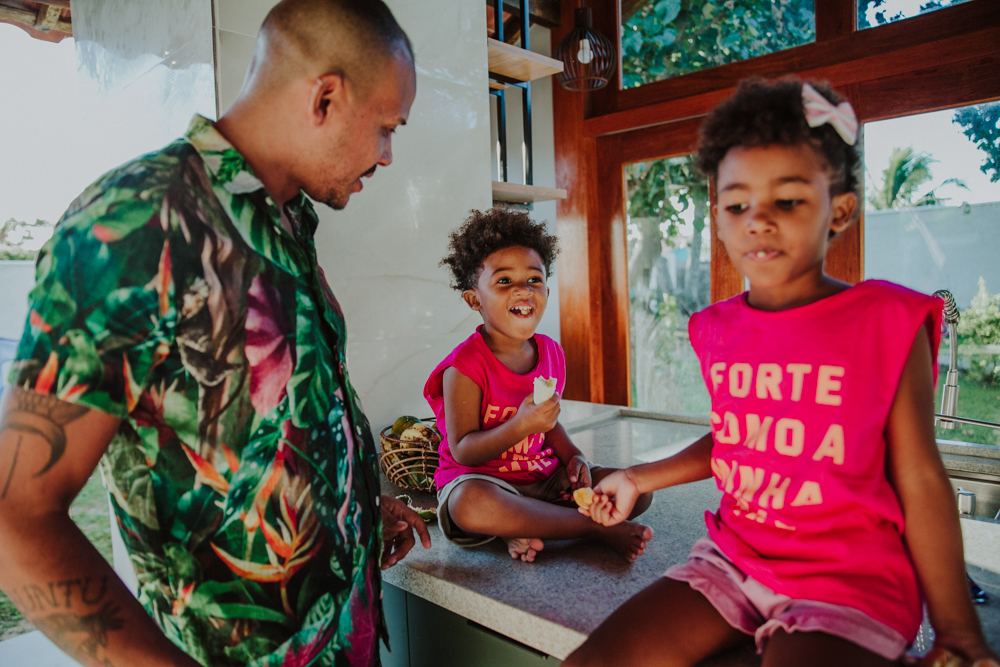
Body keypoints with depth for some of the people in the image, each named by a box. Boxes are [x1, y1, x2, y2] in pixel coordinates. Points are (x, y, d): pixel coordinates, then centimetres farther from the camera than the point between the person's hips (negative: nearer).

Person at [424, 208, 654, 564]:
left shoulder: (551, 352, 3)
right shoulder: (465, 367, -17)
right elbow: (462, 450, -19)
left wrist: (573, 456, -3)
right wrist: (521, 426, -32)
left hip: (545, 478, 6)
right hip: (480, 478, -6)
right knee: (471, 504, -42)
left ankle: (525, 528, -14)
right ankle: (598, 527, -23)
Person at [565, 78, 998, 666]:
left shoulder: (888, 322, -9)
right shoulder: (719, 331, 4)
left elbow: (920, 481, -5)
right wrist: (639, 479, 15)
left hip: (849, 579, -4)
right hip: (732, 561, 5)